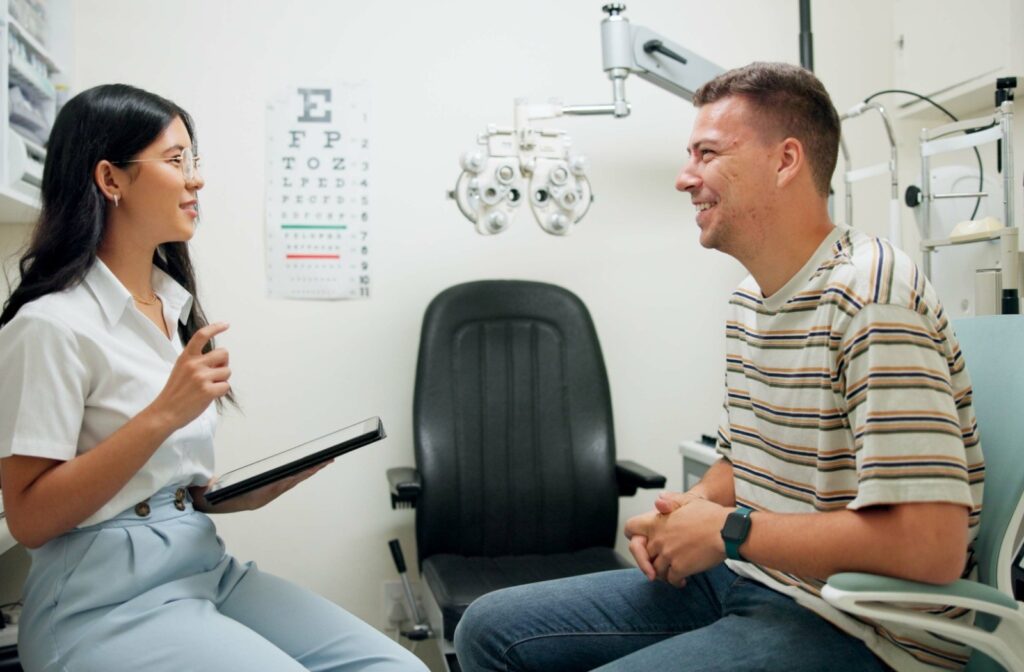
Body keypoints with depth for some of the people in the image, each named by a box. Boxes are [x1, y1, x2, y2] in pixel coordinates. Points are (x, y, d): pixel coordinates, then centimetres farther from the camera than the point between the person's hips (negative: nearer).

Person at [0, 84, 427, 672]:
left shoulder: (174, 306, 11)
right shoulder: (52, 324, -13)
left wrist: (287, 474, -2)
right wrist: (164, 414, -23)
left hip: (208, 570, 7)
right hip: (107, 602, -7)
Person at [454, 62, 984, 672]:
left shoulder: (873, 298, -20)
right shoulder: (749, 301, 11)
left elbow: (933, 545, -27)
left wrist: (728, 530, -18)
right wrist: (691, 510, -1)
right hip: (743, 578, 9)